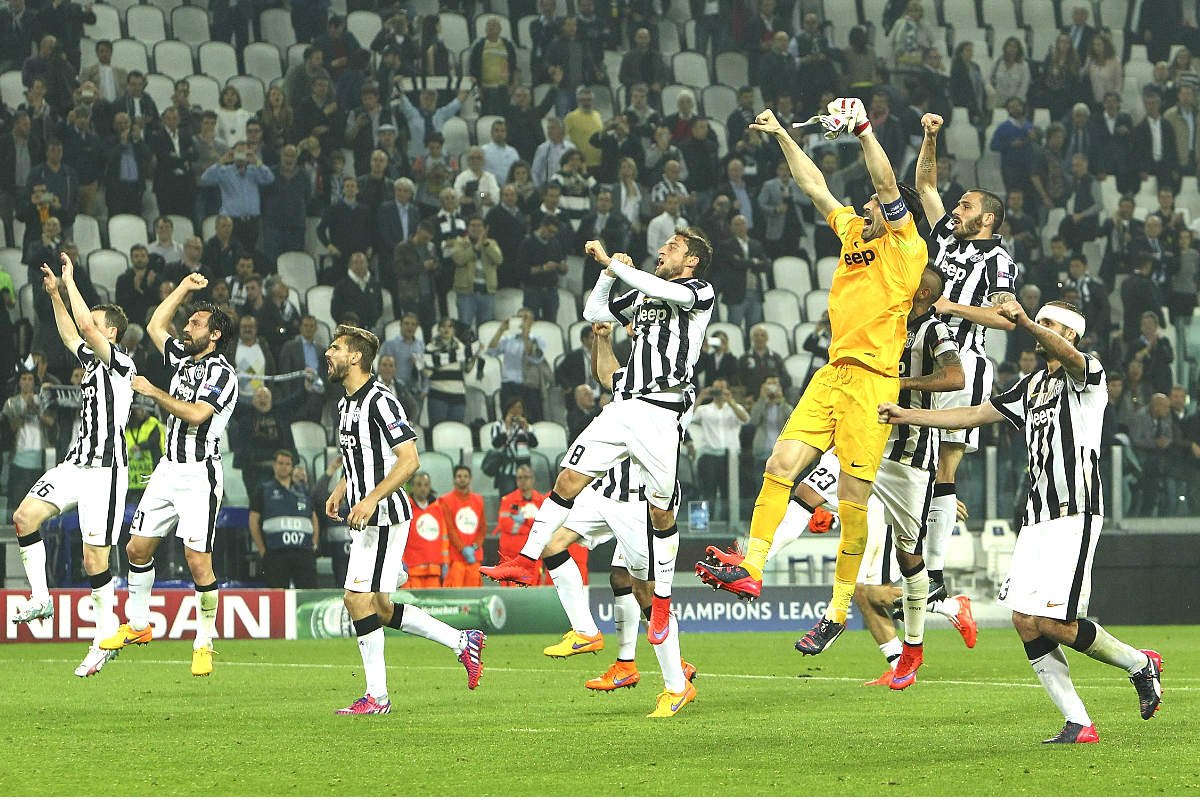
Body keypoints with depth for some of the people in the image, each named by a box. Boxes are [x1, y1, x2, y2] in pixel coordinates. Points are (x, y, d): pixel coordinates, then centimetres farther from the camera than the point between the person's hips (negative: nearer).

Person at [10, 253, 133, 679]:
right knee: (25, 515, -10)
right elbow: (72, 335, 36)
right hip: (74, 463, 8)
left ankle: (106, 635, 2)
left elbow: (86, 327, -19)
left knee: (95, 557, -9)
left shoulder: (121, 364, -8)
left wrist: (69, 280, -9)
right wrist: (55, 294, 29)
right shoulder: (93, 361, 17)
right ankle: (40, 598, -4)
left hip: (105, 469, -8)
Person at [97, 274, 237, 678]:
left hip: (200, 474, -8)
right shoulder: (183, 359, 14)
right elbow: (155, 326, 28)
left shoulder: (222, 373, -10)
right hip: (169, 468, 8)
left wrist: (152, 391, -17)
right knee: (138, 547, 7)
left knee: (198, 560, -11)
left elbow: (195, 414, -23)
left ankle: (204, 641, -2)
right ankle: (137, 624, 21)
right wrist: (185, 287, 23)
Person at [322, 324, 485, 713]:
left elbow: (409, 460, -20)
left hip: (384, 517, -10)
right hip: (366, 520, 10)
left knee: (358, 599, -11)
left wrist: (371, 499, -26)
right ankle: (462, 642, 20)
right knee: (380, 608, 10)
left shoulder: (379, 400, -14)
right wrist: (340, 491, 17)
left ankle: (376, 696, -6)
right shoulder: (347, 403, 16)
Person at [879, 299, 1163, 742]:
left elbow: (1066, 355, -27)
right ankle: (1078, 723, -1)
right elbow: (974, 415, 27)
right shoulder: (1031, 386, 22)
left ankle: (1139, 664, 10)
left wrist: (1025, 322, -46)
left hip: (1074, 515, -8)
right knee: (1026, 622, -4)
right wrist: (907, 416, 21)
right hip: (1036, 518, 8)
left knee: (1054, 623, -14)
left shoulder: (1086, 374, -3)